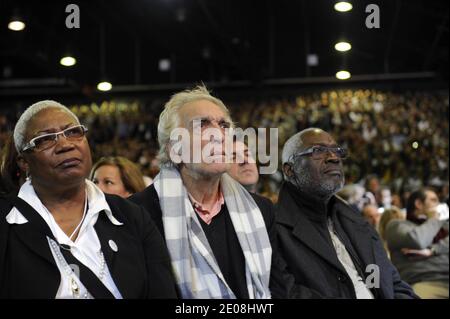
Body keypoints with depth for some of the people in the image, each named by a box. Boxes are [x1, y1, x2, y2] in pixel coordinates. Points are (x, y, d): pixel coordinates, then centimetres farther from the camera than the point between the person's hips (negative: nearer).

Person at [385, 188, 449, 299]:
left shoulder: (443, 224, 29)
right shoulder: (398, 225, 13)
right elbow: (417, 241, -8)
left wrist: (431, 251, -7)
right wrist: (433, 219, 9)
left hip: (445, 280, 4)